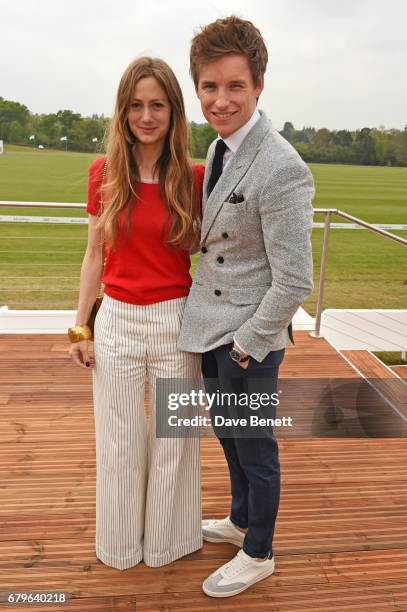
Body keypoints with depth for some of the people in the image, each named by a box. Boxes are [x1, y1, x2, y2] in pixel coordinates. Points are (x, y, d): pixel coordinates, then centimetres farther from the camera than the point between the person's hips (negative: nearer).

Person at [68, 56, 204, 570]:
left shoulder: (193, 178, -5)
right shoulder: (104, 173, -2)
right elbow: (94, 255, 3)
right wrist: (80, 327, 4)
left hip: (175, 321, -1)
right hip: (117, 321, 1)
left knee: (173, 438, 14)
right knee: (119, 442, 15)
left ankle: (167, 541, 40)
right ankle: (120, 543, 41)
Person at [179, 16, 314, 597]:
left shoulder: (281, 168, -24)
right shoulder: (219, 148, 4)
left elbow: (293, 283, -23)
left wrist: (248, 345, -15)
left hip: (247, 341, -8)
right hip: (211, 329, 9)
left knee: (255, 450, 12)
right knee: (228, 436, 26)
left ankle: (258, 554, 38)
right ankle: (240, 520, 52)